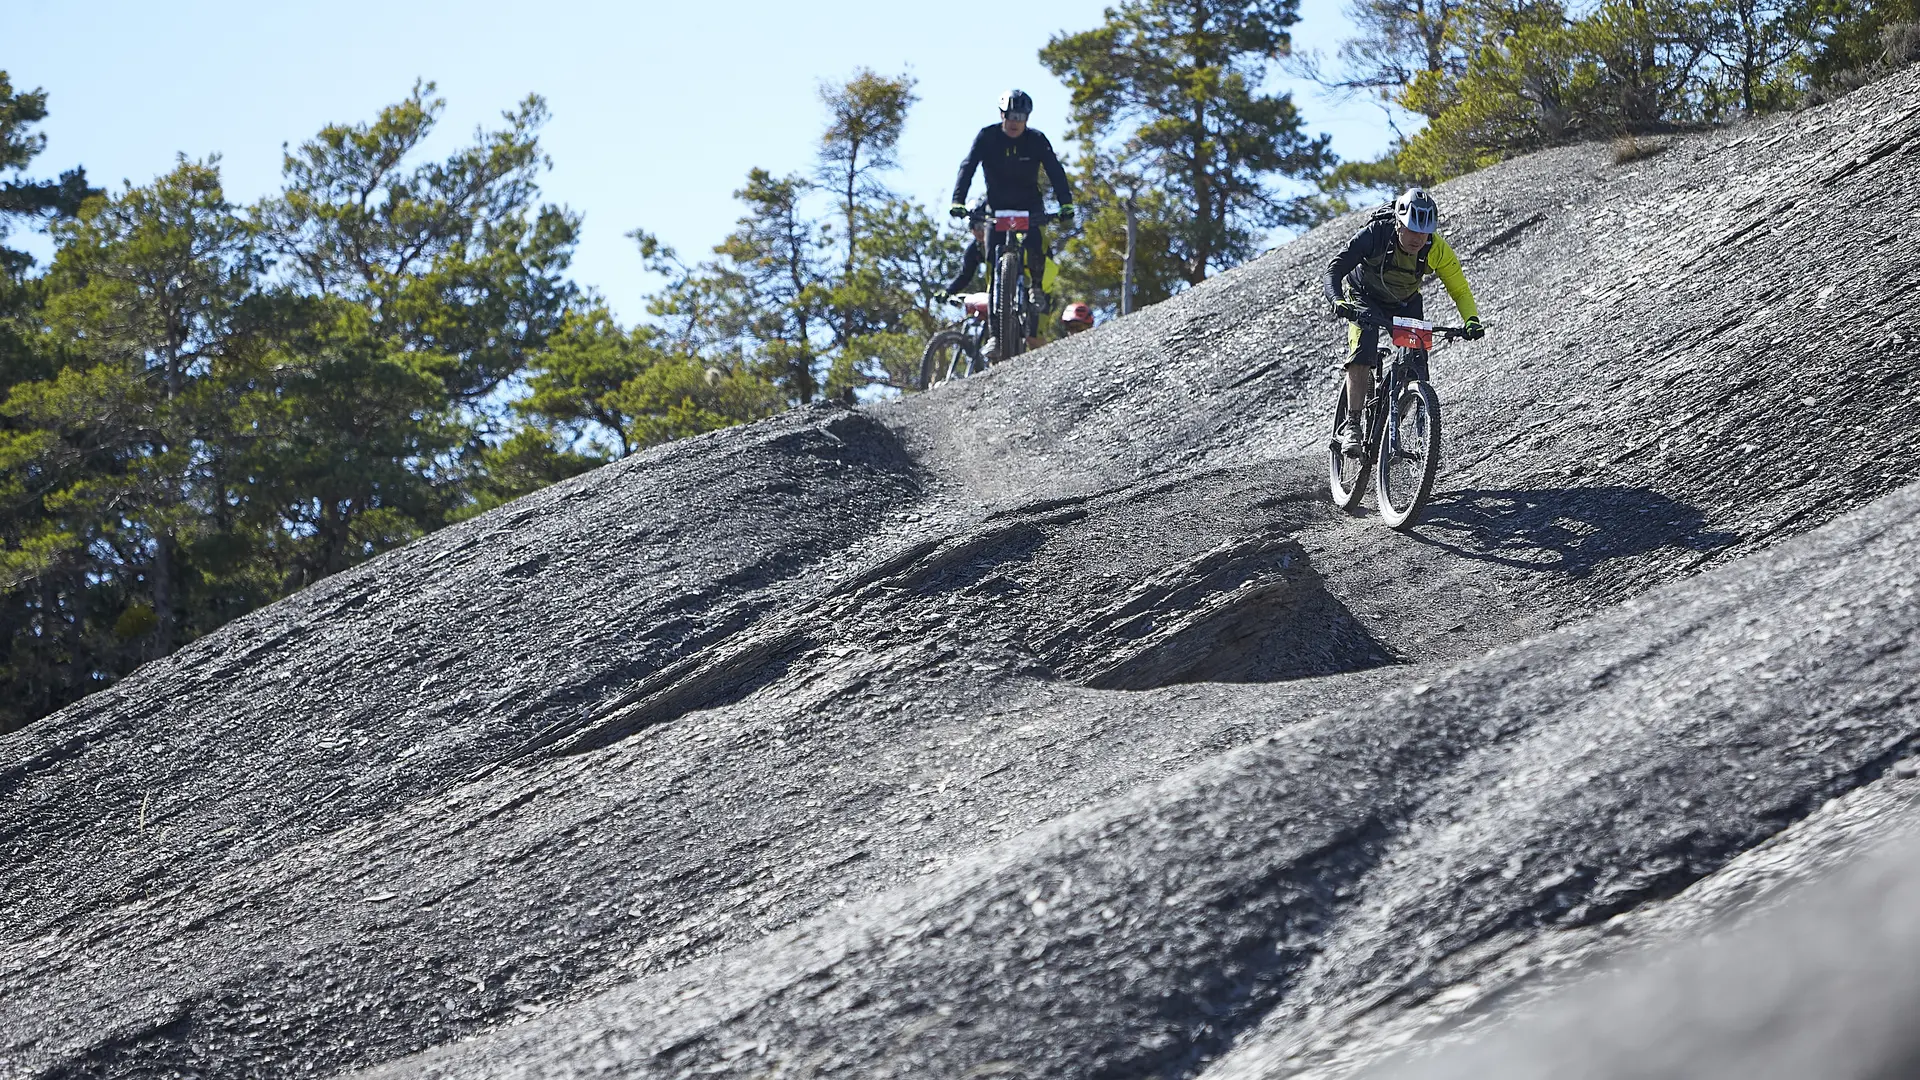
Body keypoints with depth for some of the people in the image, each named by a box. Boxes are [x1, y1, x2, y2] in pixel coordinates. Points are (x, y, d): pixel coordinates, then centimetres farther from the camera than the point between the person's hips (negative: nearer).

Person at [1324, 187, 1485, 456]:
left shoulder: (1437, 250, -27)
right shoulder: (1376, 235, -33)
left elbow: (1460, 290, -17)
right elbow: (1335, 269, -36)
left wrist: (1472, 320, -36)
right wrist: (1338, 302, -55)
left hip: (1405, 304, 3)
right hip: (1365, 298, -3)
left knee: (1415, 371, -11)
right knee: (1363, 352, -29)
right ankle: (1352, 426, -25)